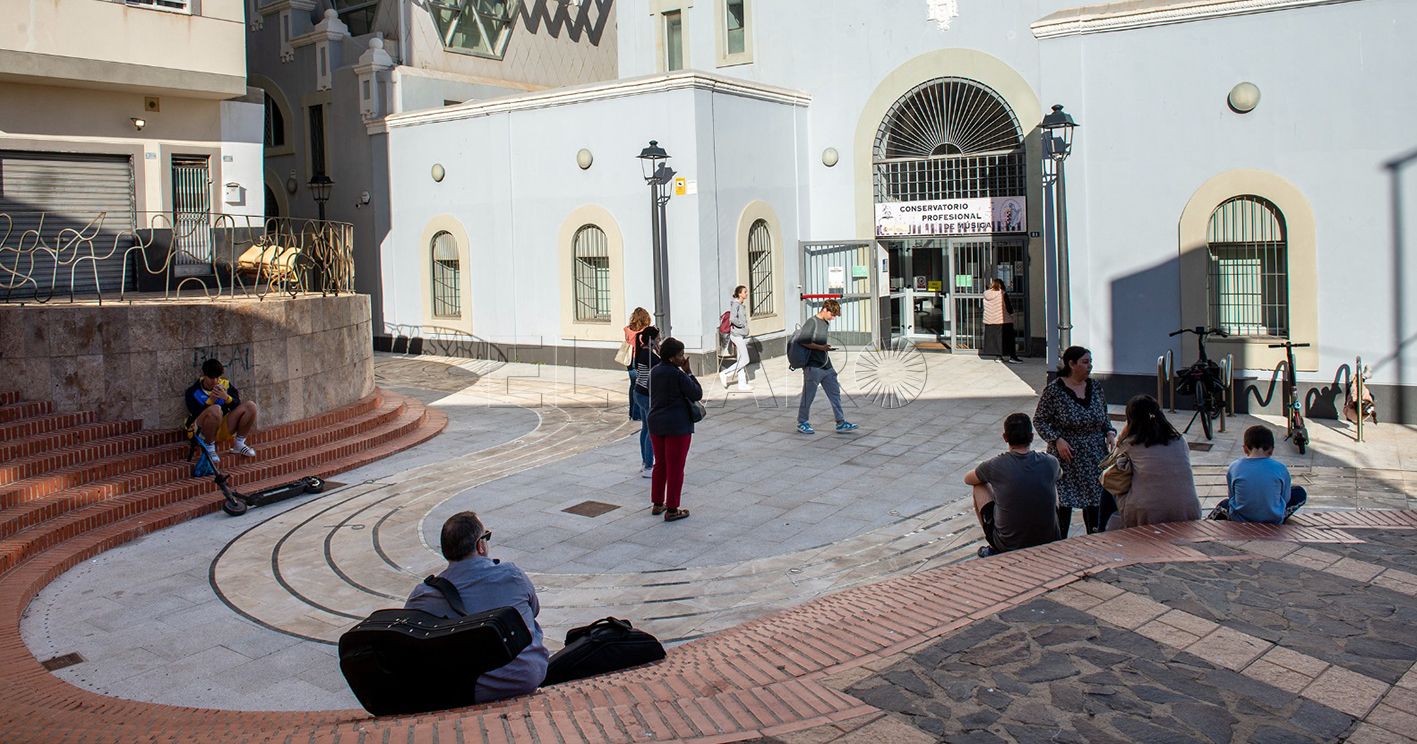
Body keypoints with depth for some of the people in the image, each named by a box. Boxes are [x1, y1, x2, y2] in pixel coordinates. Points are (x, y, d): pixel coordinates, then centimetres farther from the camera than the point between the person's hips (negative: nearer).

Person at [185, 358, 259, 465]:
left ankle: (239, 444, 2)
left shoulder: (225, 385, 2)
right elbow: (196, 415, -18)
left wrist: (226, 397, -24)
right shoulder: (193, 392, -10)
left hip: (223, 429, 5)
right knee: (215, 409, -38)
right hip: (202, 430, -5)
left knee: (250, 406, -13)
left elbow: (238, 407, -5)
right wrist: (211, 400, -28)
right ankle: (209, 447, -18)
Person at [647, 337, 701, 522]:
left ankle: (657, 504, 27)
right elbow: (697, 394, -10)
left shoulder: (654, 371, 4)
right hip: (677, 426, -7)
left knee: (660, 464, 19)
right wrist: (688, 372, -7)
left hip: (656, 424, 7)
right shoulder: (678, 375, -18)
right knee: (675, 468, 1)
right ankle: (671, 510, 6)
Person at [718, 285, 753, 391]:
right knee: (744, 360, -8)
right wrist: (742, 325, -13)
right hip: (737, 335, -9)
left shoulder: (742, 305, 14)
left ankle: (742, 384, 13)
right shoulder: (735, 304, -13)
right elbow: (732, 319, -24)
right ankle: (725, 374, 1)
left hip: (742, 335, 9)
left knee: (741, 360, 10)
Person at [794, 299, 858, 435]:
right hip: (813, 366, -9)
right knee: (808, 396, 2)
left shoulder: (825, 323, 14)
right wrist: (820, 347, -19)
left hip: (826, 366, 9)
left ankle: (841, 423, 9)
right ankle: (802, 423, 15)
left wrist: (827, 348, 10)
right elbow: (801, 341, -20)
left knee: (835, 393, 6)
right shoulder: (812, 322, -13)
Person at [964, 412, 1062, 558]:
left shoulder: (995, 465, -12)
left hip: (1007, 546, -2)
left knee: (980, 487, 17)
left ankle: (994, 550, 21)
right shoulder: (1050, 462, -6)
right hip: (1049, 542, 2)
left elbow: (968, 479, 11)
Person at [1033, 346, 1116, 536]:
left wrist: (1110, 432, 1)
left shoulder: (1095, 386, 6)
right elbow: (1039, 420, -6)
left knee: (1095, 498, 9)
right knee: (1064, 501, -3)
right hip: (1067, 456, -5)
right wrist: (1057, 440, -17)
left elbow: (1104, 416, 19)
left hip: (1096, 455, 5)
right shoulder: (1053, 390, -10)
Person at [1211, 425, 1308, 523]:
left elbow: (1231, 496, 2)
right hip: (1273, 521, -2)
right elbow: (1285, 499, 0)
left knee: (1224, 503, 36)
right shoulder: (1280, 469, -11)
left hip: (1240, 520, 2)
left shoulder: (1234, 467, -10)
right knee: (1300, 493, 20)